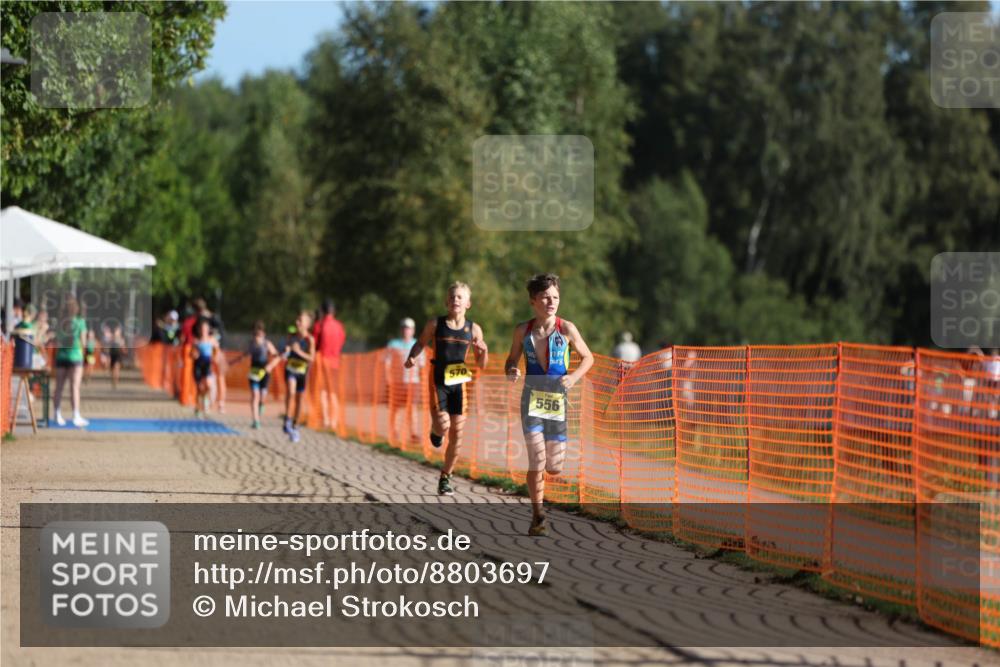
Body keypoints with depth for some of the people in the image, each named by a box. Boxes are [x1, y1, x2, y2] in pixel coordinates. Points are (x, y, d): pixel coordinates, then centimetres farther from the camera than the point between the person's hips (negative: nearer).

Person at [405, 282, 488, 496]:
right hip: (438, 381, -2)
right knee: (443, 425, -20)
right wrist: (412, 357, -8)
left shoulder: (473, 330, 2)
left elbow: (481, 365, 8)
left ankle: (446, 478, 17)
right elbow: (420, 344, 13)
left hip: (458, 383, 2)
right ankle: (435, 430, 19)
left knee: (457, 433, 2)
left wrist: (483, 351, -13)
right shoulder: (435, 325, -2)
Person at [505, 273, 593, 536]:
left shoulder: (566, 329, -4)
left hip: (558, 400, 0)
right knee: (537, 461, -13)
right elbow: (512, 359, 15)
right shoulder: (523, 330, 1)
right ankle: (537, 517, 0)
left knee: (554, 467, 3)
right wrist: (511, 371, -8)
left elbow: (588, 357, 6)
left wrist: (574, 376, -13)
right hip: (532, 400, 0)